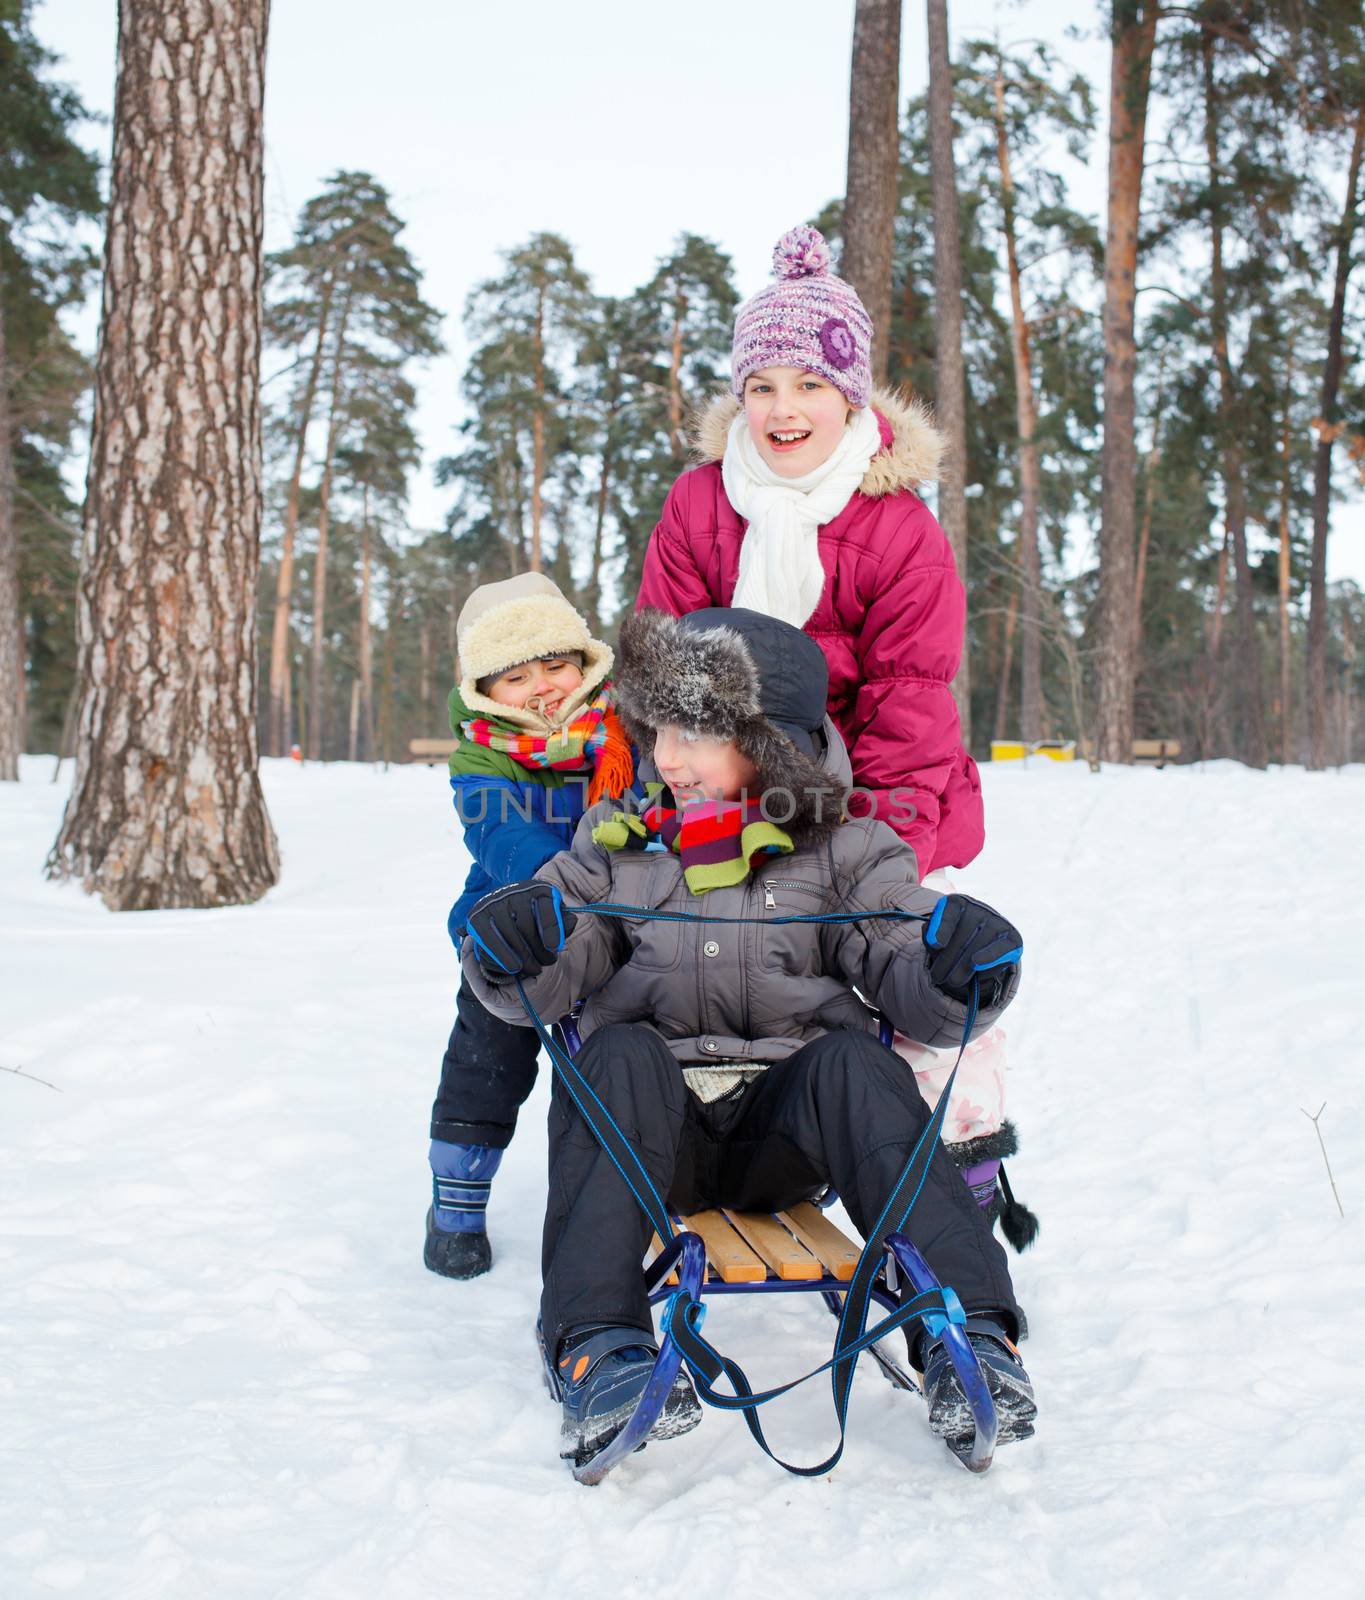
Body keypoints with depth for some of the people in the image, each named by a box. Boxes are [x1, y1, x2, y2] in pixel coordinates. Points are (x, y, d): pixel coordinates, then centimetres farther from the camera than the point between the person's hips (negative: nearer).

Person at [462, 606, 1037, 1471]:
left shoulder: (842, 850, 7)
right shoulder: (617, 846, 12)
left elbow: (908, 980, -1)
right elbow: (553, 981, 5)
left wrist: (961, 967, -25)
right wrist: (516, 955, -19)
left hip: (786, 1131, -1)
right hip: (656, 1135, 1)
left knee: (853, 1063, -30)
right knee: (620, 1055, -30)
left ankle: (966, 1328, -37)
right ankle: (600, 1344, -39)